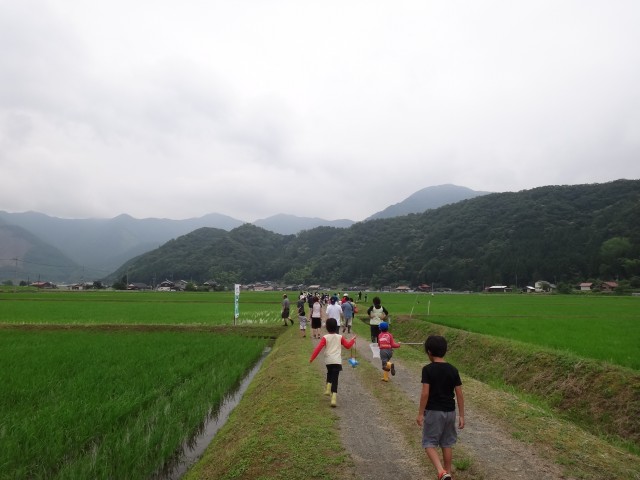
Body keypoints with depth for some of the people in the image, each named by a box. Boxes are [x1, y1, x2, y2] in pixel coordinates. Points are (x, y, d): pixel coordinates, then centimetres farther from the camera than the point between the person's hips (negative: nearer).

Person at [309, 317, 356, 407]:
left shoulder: (325, 338, -2)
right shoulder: (340, 337, 4)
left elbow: (318, 348, -8)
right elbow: (348, 346, 13)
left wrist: (312, 358, -3)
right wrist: (352, 340, 31)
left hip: (328, 361, 0)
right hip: (337, 361, 0)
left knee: (330, 374, 31)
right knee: (335, 379, -3)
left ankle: (328, 389, 21)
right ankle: (334, 398, -15)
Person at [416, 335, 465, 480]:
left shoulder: (427, 369, -15)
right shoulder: (453, 370, -1)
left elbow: (425, 393, -17)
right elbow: (459, 394, 0)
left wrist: (420, 413, -8)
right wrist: (461, 415, 8)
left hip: (433, 411, -5)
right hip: (449, 411, 5)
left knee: (429, 443, 6)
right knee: (447, 443, 18)